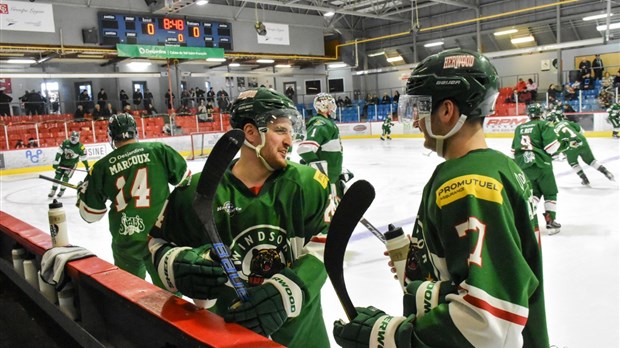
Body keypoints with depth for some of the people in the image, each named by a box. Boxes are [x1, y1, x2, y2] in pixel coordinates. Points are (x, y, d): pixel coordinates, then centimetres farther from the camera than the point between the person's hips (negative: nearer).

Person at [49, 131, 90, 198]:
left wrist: (87, 167, -5)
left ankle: (62, 191, 10)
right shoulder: (65, 142, -15)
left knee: (66, 177, -9)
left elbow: (83, 157, -10)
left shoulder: (80, 147, -20)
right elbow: (59, 152, -11)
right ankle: (53, 191, 14)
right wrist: (56, 162, -15)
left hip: (72, 164, -3)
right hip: (62, 162, 3)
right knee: (57, 176, 4)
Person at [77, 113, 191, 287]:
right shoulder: (158, 150, -3)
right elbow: (185, 181, 5)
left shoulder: (102, 166, 1)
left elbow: (90, 213, 7)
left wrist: (83, 192, 26)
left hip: (124, 240, 2)